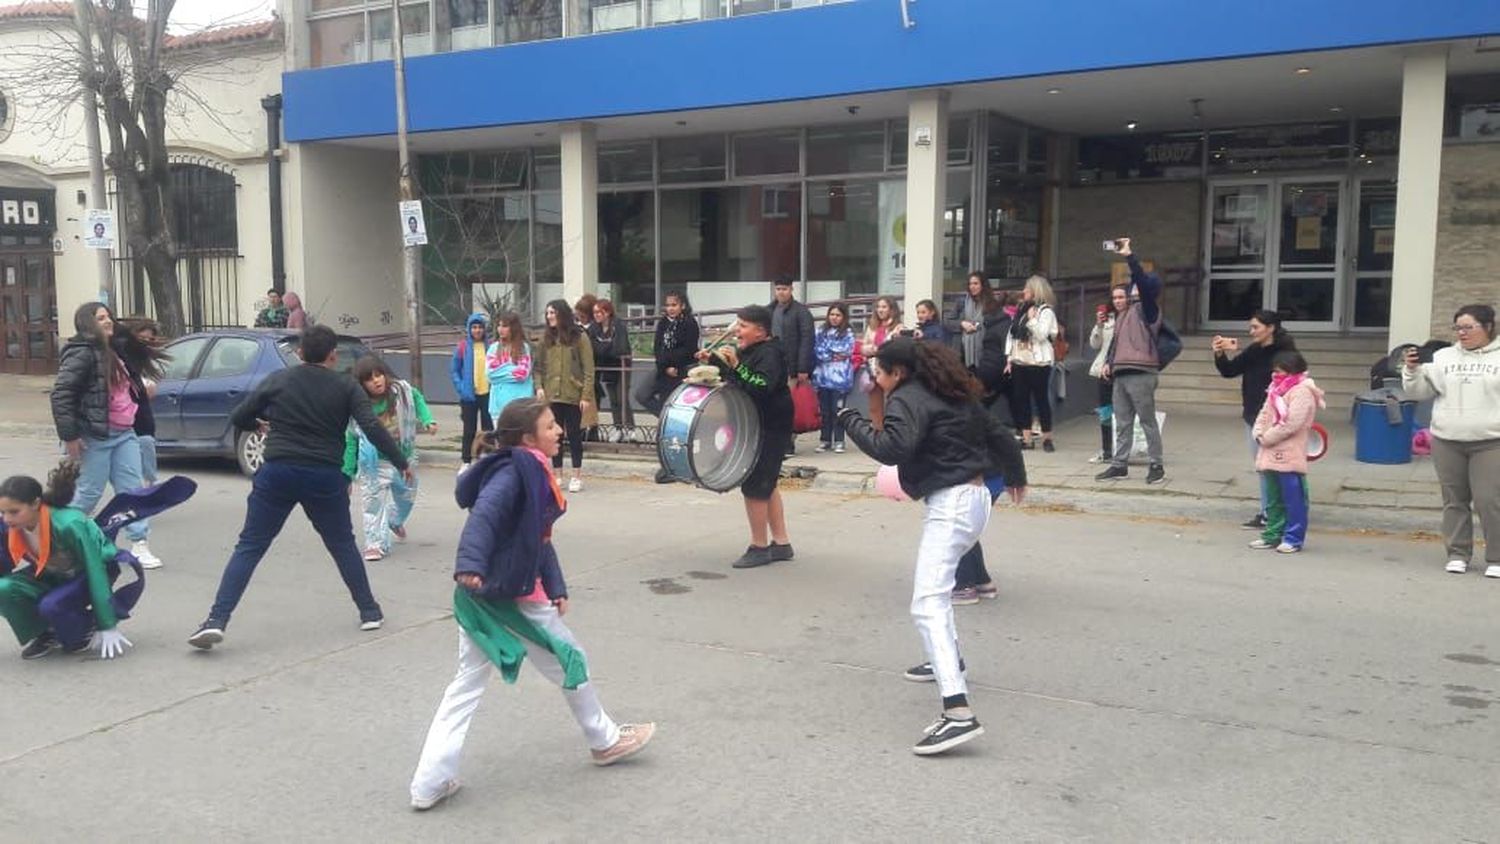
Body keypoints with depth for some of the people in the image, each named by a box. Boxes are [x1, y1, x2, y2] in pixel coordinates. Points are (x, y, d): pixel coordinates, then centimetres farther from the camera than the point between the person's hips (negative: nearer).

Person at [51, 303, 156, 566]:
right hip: (96, 436, -8)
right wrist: (69, 435, -18)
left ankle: (139, 545, 5)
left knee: (133, 488, 3)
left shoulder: (113, 353, 16)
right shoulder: (81, 353, -13)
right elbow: (60, 394, -18)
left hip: (124, 433, 8)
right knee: (90, 492, 1)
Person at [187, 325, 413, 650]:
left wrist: (261, 425, 32)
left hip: (277, 474, 0)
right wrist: (402, 463, -2)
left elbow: (238, 418, 11)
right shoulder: (345, 387, 2)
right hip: (325, 477, 0)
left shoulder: (278, 380, 6)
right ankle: (369, 612, 21)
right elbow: (373, 428, -8)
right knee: (343, 545, 18)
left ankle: (216, 620, -5)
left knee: (249, 547, 5)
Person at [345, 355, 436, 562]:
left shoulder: (402, 391, -16)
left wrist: (427, 421, -7)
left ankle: (395, 522, 52)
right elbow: (351, 440, -10)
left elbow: (418, 399, 9)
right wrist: (347, 473, -10)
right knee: (375, 501, -12)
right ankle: (376, 544, -4)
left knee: (406, 498, 21)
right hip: (375, 463, -3)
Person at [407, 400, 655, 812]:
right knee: (570, 661, 11)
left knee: (467, 683, 11)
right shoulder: (514, 471, -16)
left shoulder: (532, 472, 12)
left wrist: (556, 587, 10)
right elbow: (483, 513, -32)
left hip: (484, 594, 9)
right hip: (508, 594, -9)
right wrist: (471, 565, -45)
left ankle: (430, 784, 11)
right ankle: (605, 740, 32)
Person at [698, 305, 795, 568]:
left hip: (769, 429, -10)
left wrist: (735, 365, -36)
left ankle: (759, 547, 8)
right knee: (766, 485, 15)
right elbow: (734, 380, 22)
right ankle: (781, 544, 23)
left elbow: (761, 387, -33)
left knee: (754, 485, -4)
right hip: (755, 426, 10)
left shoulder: (769, 354, -19)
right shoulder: (749, 351, 11)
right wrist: (714, 360, 10)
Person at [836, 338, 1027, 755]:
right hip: (974, 497, 10)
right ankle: (947, 660, 49)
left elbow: (892, 448, -26)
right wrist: (1015, 476, 40)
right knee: (938, 580, 33)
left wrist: (852, 421, -11)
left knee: (928, 605, -18)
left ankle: (958, 712, -32)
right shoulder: (949, 394, 17)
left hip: (949, 504, -10)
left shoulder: (906, 400, -9)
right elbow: (998, 434, 23)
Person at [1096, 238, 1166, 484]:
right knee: (1122, 423, 9)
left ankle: (1156, 465, 4)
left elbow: (1144, 281, -18)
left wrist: (1130, 256, -21)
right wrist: (1108, 361, 14)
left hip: (1141, 374, -8)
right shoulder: (1126, 313, 22)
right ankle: (1119, 464, 13)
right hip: (1120, 374, 8)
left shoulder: (1148, 308, -2)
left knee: (1148, 422, -2)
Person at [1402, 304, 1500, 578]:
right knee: (1454, 501, 9)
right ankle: (1458, 554, 19)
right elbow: (1420, 392, 9)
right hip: (1447, 442, 3)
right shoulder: (1443, 357, 10)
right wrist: (1412, 370, -5)